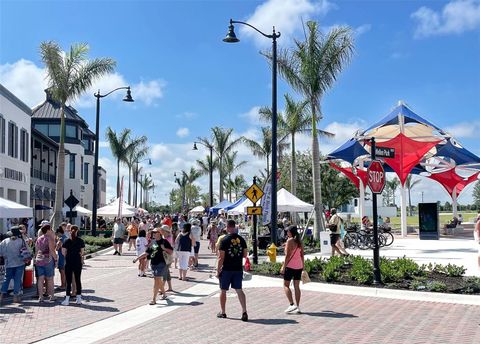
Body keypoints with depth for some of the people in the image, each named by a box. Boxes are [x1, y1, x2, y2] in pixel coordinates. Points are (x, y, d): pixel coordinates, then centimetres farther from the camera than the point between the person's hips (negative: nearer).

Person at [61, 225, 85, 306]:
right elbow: (82, 252, 3)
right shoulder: (80, 241, -2)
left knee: (68, 281, 3)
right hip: (78, 262, 2)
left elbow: (63, 252, -5)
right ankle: (79, 299, 12)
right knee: (78, 280, 9)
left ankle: (67, 299, 4)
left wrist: (68, 256, 13)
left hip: (68, 263, -2)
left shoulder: (67, 241, -6)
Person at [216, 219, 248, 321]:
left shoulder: (224, 240, -13)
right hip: (238, 269, 4)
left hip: (226, 270, -4)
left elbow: (221, 257, -13)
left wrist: (218, 271, -6)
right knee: (239, 290, 8)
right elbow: (245, 255, 8)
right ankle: (244, 311, -5)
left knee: (223, 290, 11)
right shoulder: (241, 239, 1)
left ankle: (222, 312, 21)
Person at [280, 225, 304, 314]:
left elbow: (287, 255, -14)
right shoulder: (299, 241, 9)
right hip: (299, 266, 7)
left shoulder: (289, 241, -10)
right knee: (297, 286, 10)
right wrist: (302, 267, 18)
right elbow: (302, 255, 12)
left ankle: (292, 304, -12)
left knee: (286, 285, 1)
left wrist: (283, 267, -11)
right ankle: (297, 307, 9)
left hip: (290, 266, -7)